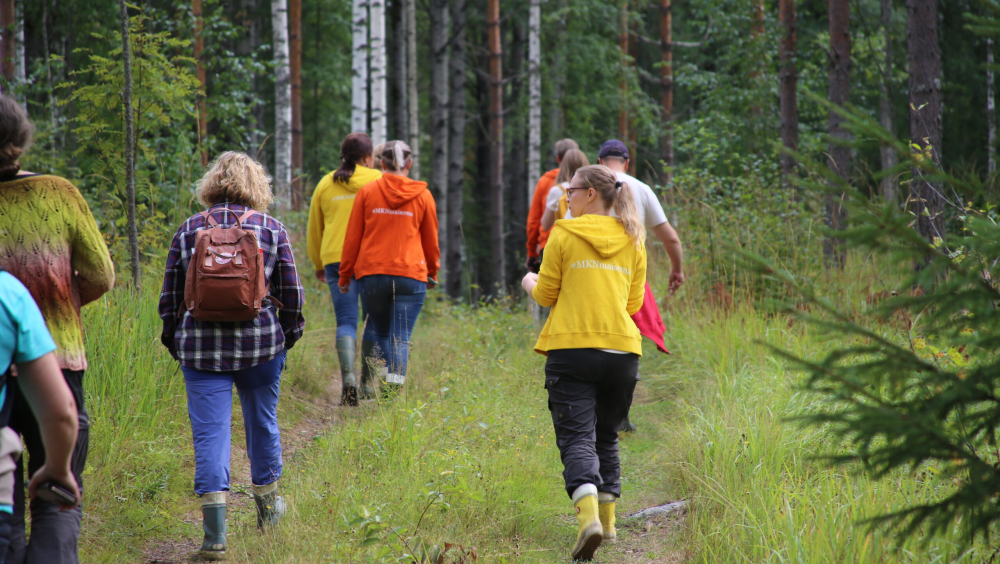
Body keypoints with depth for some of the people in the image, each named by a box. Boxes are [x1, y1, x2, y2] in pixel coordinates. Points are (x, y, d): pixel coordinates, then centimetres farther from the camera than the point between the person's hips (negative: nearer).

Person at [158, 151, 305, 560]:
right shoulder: (272, 229, 2)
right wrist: (288, 335, 19)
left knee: (210, 432, -3)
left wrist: (175, 341, 18)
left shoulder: (190, 230, 3)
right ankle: (267, 504, 37)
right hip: (261, 343, 0)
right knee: (262, 422, 19)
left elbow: (170, 296, 6)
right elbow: (291, 295, 4)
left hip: (201, 346, 0)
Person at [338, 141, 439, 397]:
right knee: (401, 338, -1)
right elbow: (431, 240, 11)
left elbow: (353, 238, 5)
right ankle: (394, 387, -15)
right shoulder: (422, 195, 3)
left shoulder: (367, 192, 2)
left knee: (381, 334, 16)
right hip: (411, 275, -1)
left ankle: (387, 385, 4)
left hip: (371, 274, 1)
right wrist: (432, 272, 26)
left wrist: (345, 274, 13)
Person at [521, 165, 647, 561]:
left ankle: (588, 516, -29)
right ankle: (607, 519, 21)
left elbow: (546, 295, 4)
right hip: (621, 350, 4)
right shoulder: (631, 240, 11)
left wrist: (530, 283, 26)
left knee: (577, 437, -8)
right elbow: (634, 302, 16)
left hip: (571, 348, -4)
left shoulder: (564, 234, 0)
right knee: (606, 437, 19)